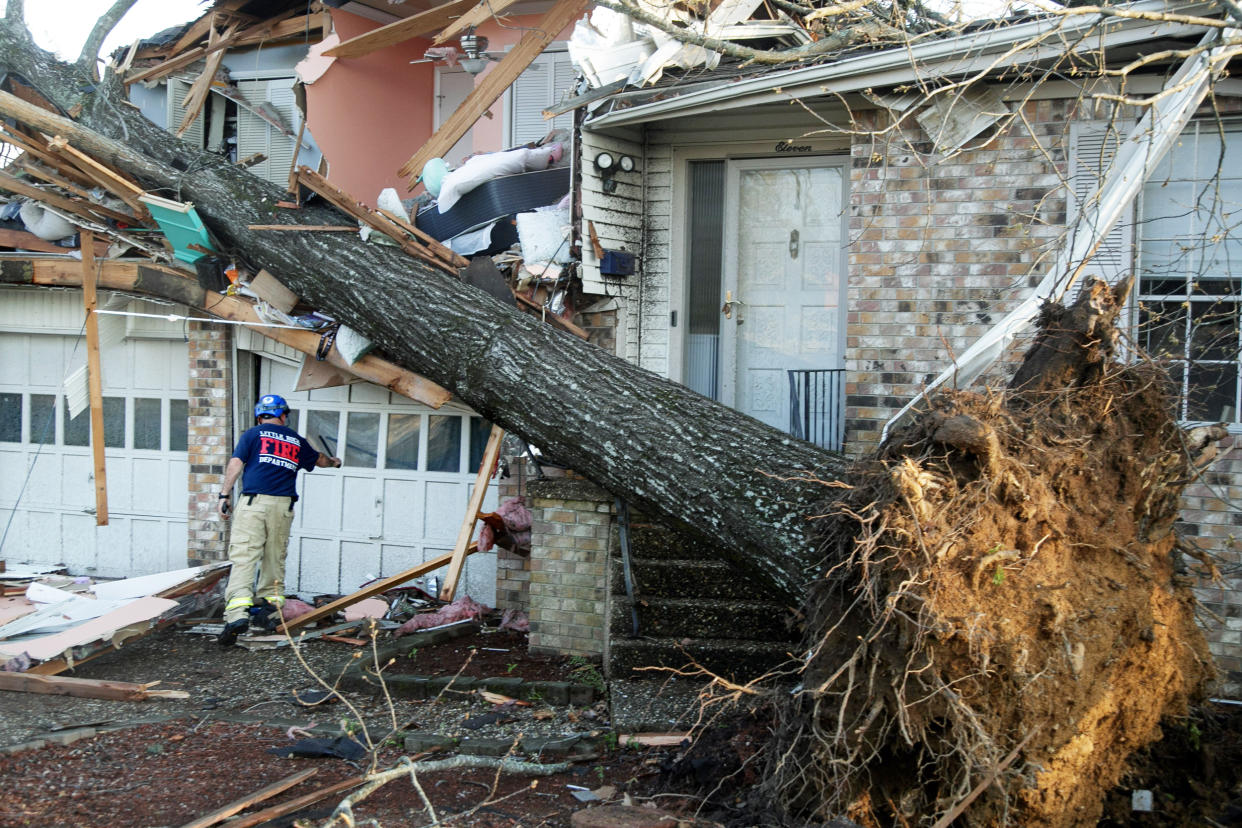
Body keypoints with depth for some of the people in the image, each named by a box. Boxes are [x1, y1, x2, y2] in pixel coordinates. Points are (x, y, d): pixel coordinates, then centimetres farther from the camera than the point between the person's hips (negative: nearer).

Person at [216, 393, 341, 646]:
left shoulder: (253, 434, 9)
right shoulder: (296, 441, 20)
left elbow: (235, 464, -1)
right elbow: (318, 460, 38)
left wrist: (225, 495, 3)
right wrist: (333, 462, 59)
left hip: (253, 502, -3)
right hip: (283, 505, 3)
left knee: (243, 557, -10)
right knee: (275, 559, 13)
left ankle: (237, 613, -23)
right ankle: (270, 612, 14)